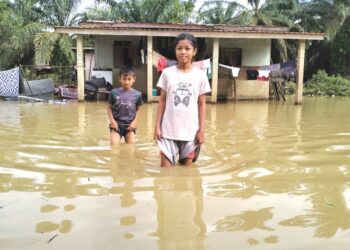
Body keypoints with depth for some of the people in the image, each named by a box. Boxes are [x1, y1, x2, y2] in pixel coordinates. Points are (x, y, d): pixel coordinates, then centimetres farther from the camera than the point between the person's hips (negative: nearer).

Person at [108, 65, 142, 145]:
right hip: (116, 124, -1)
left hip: (129, 125, 1)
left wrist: (135, 121, -5)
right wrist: (112, 120, -8)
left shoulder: (137, 94, -4)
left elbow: (137, 109, 8)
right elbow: (109, 108, 4)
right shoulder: (114, 92, -5)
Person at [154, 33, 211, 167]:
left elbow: (201, 104, 4)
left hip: (190, 131, 0)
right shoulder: (167, 73, 0)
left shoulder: (200, 75, 0)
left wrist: (201, 129, 0)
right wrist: (157, 126, -1)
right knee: (165, 166, 1)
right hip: (169, 130, 0)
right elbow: (162, 101, 4)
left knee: (187, 166, 10)